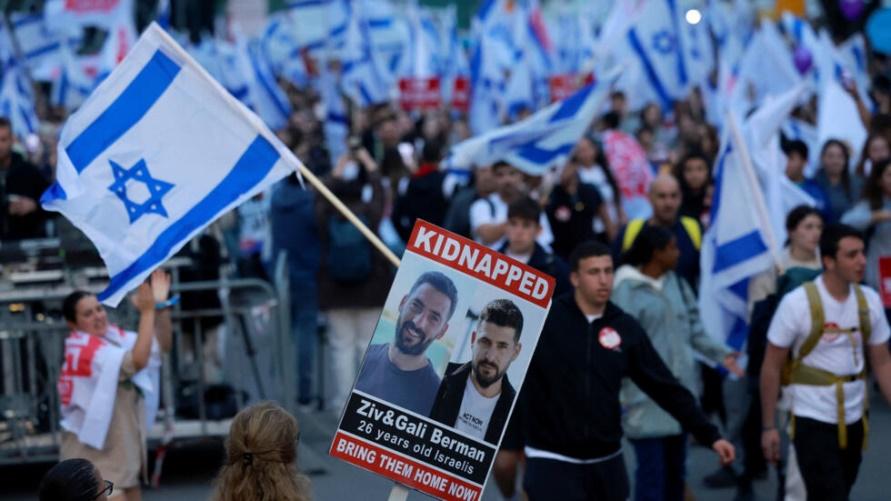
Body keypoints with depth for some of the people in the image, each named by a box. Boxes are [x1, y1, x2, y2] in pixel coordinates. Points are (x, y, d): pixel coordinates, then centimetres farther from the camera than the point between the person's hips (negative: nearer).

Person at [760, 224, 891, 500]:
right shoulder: (798, 303, -14)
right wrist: (768, 426, -7)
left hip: (854, 419, 5)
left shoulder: (869, 300, 0)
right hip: (812, 421, -5)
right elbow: (771, 367, -7)